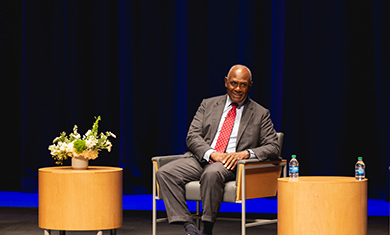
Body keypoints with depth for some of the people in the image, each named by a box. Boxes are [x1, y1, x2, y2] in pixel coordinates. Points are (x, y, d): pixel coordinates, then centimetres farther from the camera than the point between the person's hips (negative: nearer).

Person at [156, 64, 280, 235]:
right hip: (201, 159, 4)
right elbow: (192, 136, 7)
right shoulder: (208, 105, 16)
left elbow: (273, 148, 4)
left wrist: (245, 153, -15)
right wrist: (213, 154, -13)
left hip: (230, 164, -3)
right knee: (164, 173, -23)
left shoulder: (260, 114, 11)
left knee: (212, 173, -39)